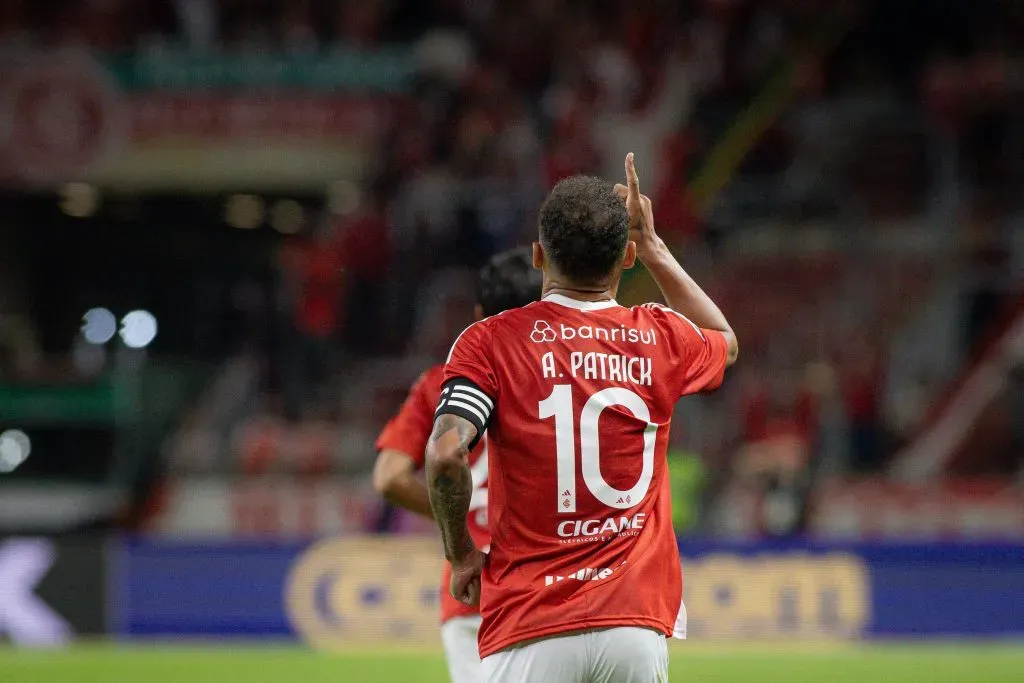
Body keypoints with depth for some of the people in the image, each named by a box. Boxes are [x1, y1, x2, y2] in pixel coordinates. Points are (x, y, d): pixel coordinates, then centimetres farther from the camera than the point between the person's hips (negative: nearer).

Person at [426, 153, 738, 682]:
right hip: (638, 627, 3)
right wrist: (654, 249, 34)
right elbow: (725, 341, 33)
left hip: (531, 632, -3)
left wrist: (461, 553, 1)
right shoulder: (660, 339, 8)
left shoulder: (490, 341, -1)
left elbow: (445, 455, -15)